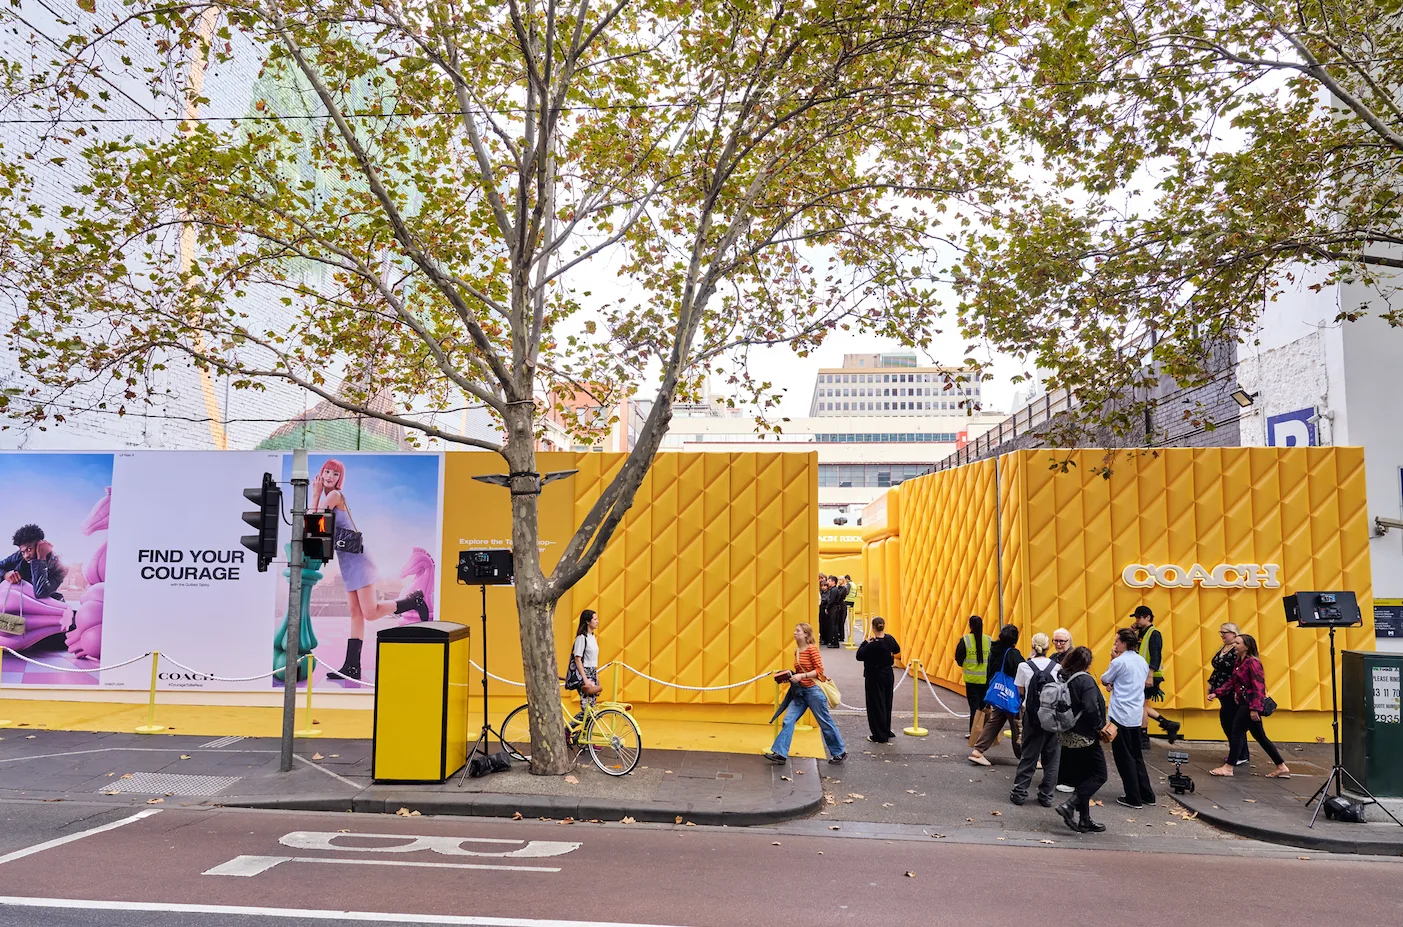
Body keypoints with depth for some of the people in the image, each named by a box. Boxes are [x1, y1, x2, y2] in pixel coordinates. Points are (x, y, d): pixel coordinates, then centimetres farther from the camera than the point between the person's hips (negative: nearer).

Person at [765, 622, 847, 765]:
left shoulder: (812, 649, -12)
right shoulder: (797, 651, 10)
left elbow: (819, 670, -16)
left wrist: (802, 676, -24)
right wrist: (790, 677, 5)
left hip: (813, 690, -7)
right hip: (800, 691, 7)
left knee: (826, 723, 5)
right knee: (788, 720, -3)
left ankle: (840, 752, 21)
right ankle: (780, 753, -3)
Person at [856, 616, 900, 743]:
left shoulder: (872, 645, -25)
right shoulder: (890, 639, -6)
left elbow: (859, 656, -17)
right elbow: (897, 649, 12)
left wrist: (866, 642, -12)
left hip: (874, 678, -6)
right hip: (888, 675, 6)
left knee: (876, 705, 3)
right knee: (886, 703, 19)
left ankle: (879, 736, 8)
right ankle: (886, 731, 31)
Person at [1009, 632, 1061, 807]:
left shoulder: (1024, 667, -7)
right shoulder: (1057, 667, -6)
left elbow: (1021, 691, 2)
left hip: (1032, 715, 0)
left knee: (1028, 755, 10)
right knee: (1051, 757, 10)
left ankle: (1020, 792, 12)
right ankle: (1046, 795, 13)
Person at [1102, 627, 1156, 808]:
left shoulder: (1119, 662, -14)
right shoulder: (1142, 662, 9)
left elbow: (1104, 681, -1)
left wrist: (1112, 659, 2)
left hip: (1120, 715, -7)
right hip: (1136, 715, 7)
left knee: (1124, 758, 2)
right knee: (1136, 756, 16)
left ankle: (1134, 798, 5)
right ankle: (1147, 795, 19)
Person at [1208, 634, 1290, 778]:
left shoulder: (1252, 662, -16)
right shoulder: (1240, 662, 12)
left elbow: (1258, 687, -21)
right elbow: (1232, 682, 12)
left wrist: (1254, 708, -25)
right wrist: (1216, 693, 2)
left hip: (1250, 704, -10)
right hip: (1244, 703, 10)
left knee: (1237, 733, -5)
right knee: (1260, 736, 13)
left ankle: (1228, 767, 1)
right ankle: (1282, 767, 19)